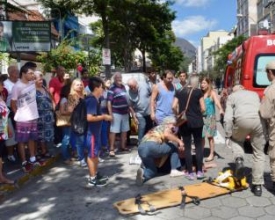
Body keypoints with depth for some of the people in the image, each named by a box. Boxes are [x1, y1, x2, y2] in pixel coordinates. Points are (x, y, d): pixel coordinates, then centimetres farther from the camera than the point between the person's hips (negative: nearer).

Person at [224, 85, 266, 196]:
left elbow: (228, 118, 13)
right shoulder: (254, 94, 37)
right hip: (259, 120, 2)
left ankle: (239, 159, 0)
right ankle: (257, 185, 17)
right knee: (258, 154, 14)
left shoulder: (231, 96, 26)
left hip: (242, 120, -2)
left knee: (235, 140, 29)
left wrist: (228, 136, 15)